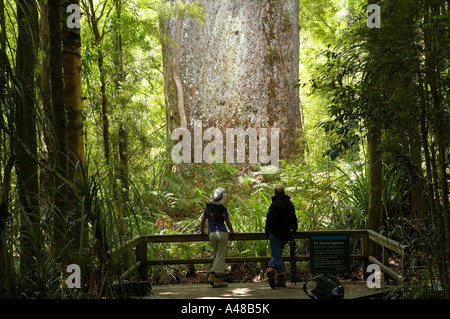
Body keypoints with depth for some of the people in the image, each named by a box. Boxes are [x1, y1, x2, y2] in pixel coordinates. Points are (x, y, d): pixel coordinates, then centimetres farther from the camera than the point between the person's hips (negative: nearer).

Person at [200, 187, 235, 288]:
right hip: (222, 233, -4)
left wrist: (202, 232, 25)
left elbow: (202, 222, 10)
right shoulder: (223, 209, -3)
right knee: (220, 257, 0)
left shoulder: (207, 208, 6)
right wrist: (232, 231, 20)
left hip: (211, 234, 4)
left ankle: (211, 277, 5)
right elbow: (228, 223, 3)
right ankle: (217, 280, -1)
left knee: (217, 256, 17)